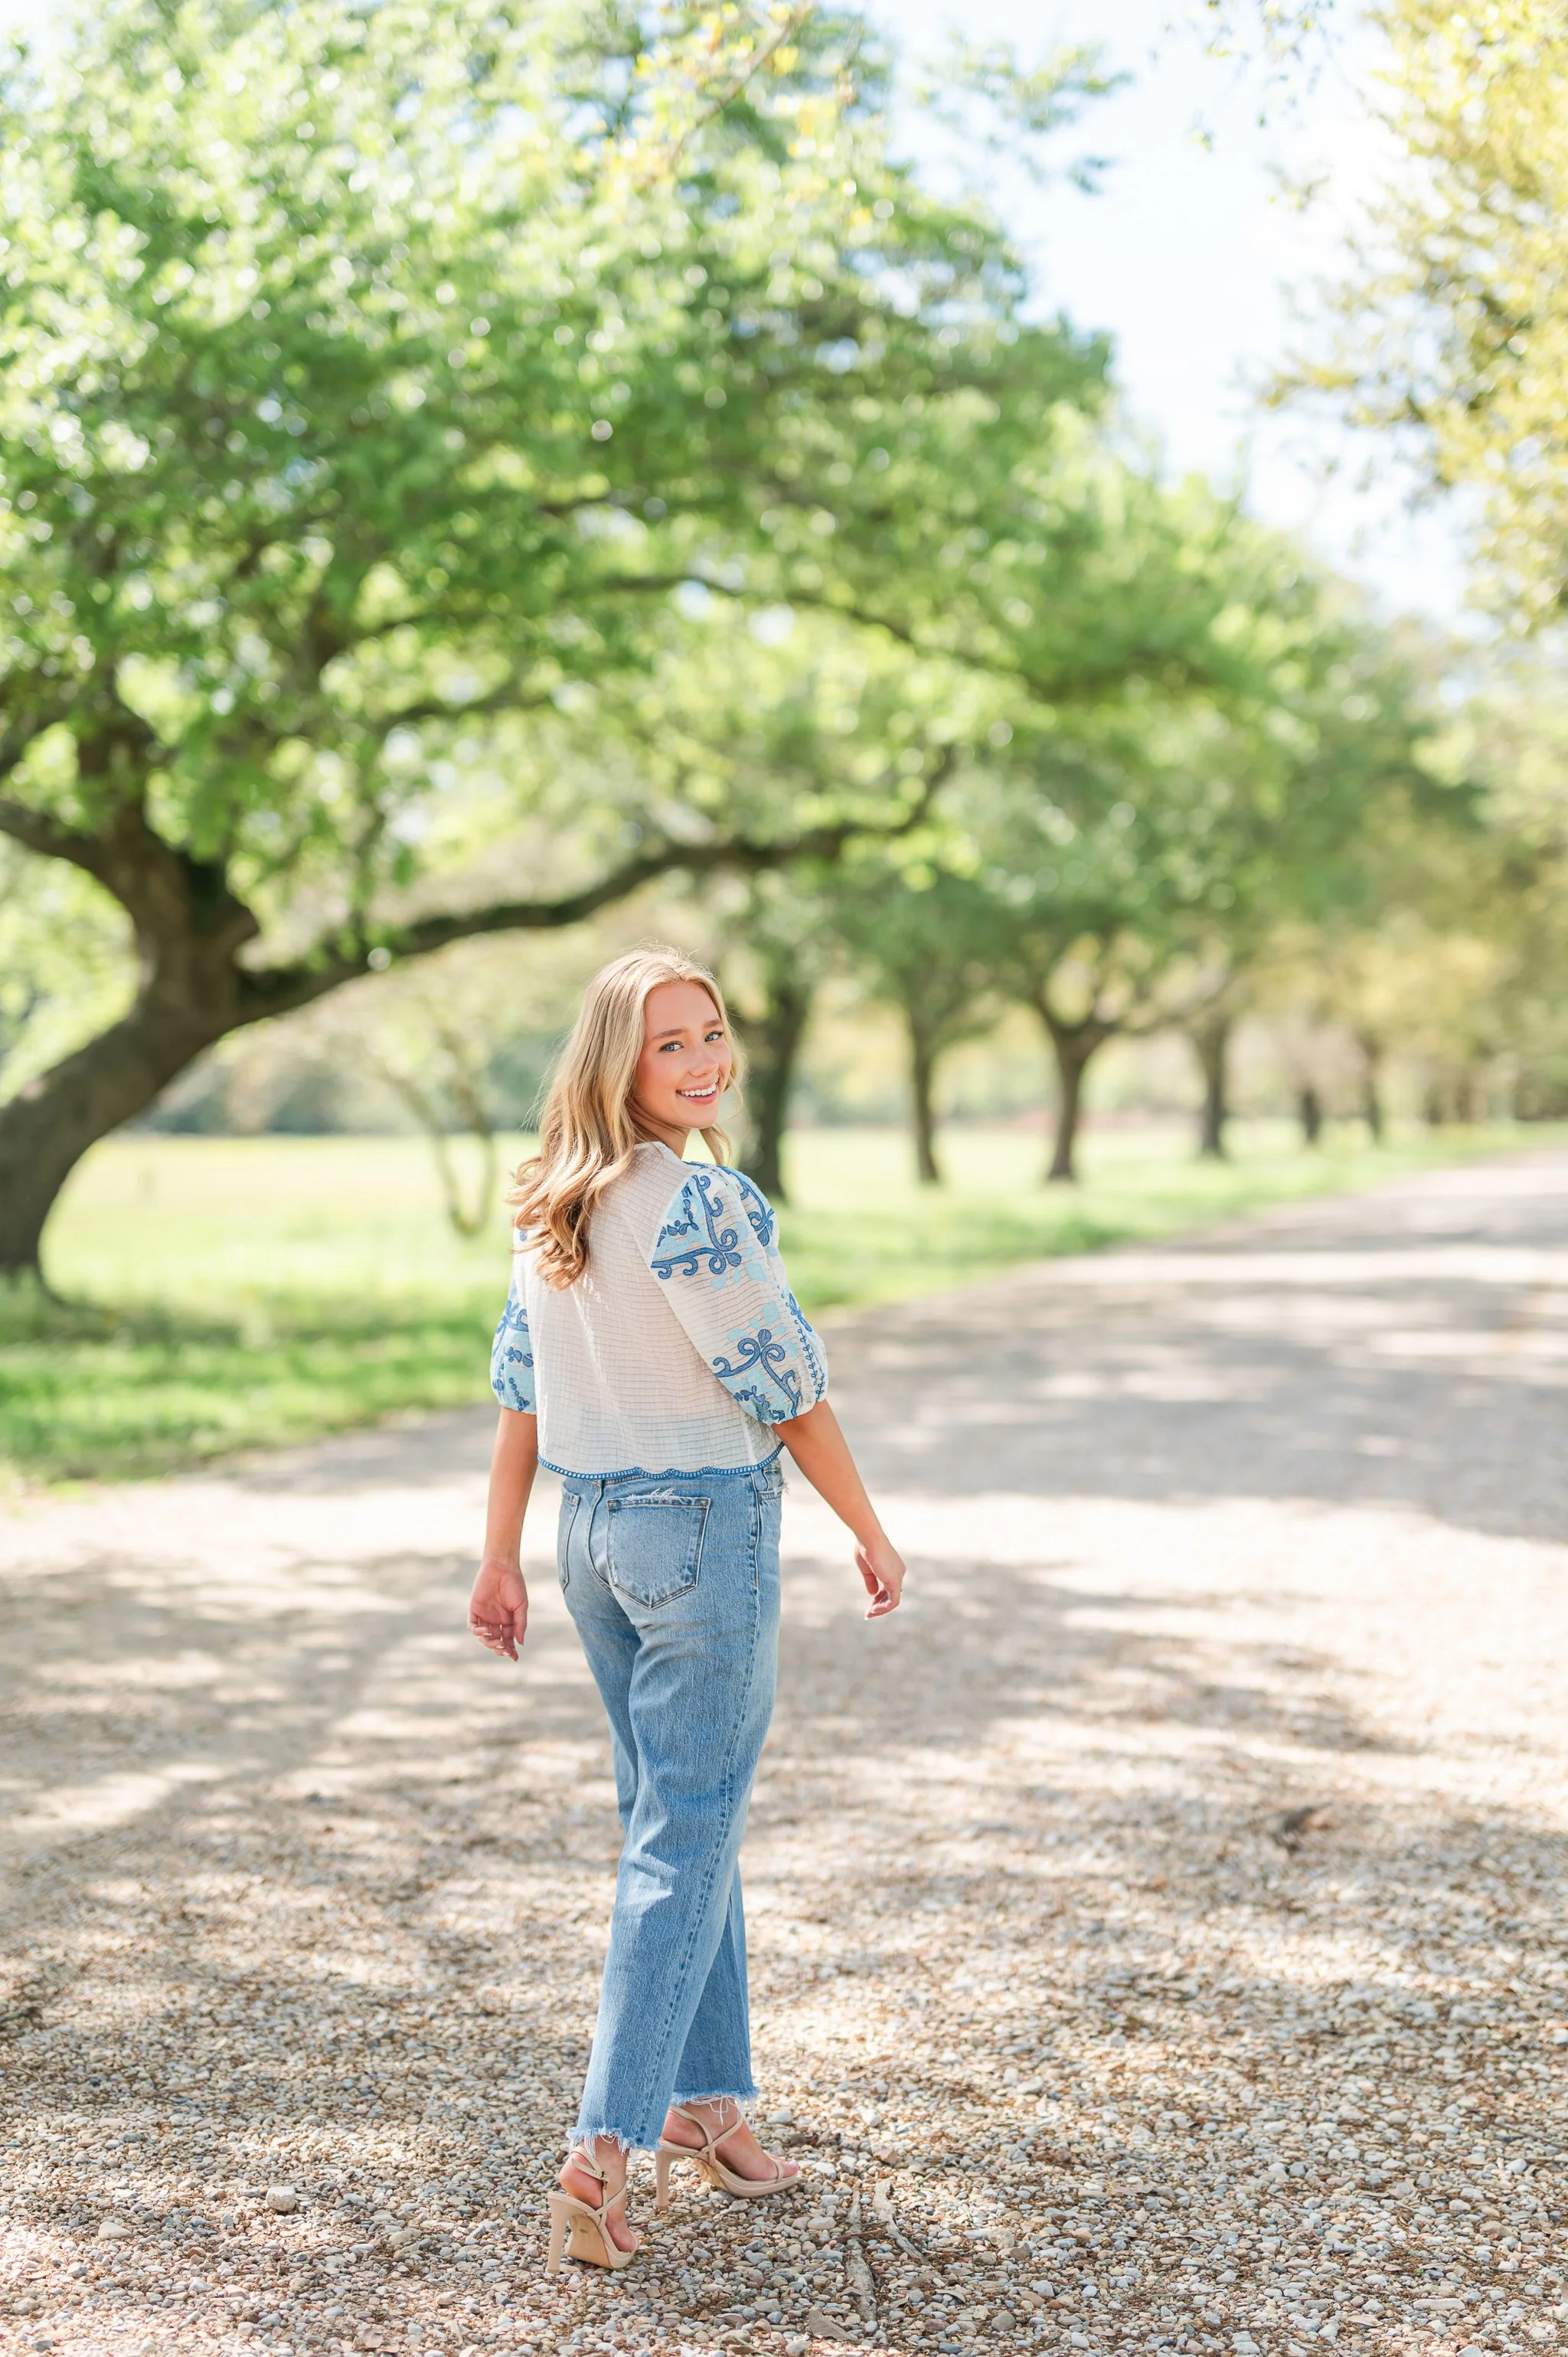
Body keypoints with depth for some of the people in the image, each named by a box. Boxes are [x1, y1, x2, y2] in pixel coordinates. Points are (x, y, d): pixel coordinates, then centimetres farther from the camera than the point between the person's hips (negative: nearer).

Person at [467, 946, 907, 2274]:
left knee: (675, 1819, 18)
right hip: (707, 1523, -8)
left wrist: (502, 1559, 14)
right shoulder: (701, 1203, -19)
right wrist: (875, 1535, -3)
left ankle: (705, 2103, 27)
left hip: (592, 1526, 8)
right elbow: (788, 1387, -14)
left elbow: (520, 1387, 9)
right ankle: (606, 2149, -6)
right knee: (688, 1839, -3)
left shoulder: (553, 1205, 5)